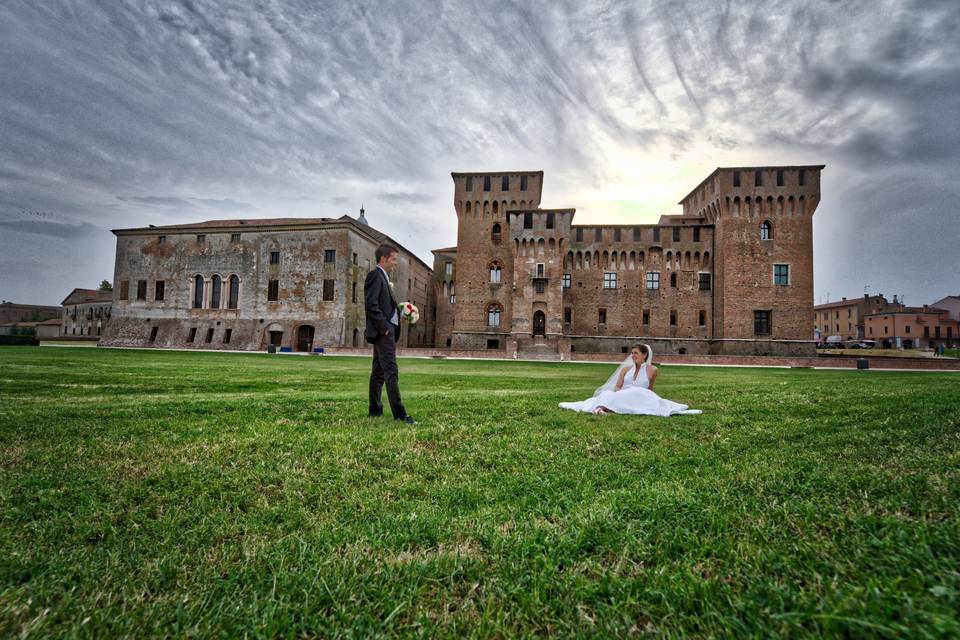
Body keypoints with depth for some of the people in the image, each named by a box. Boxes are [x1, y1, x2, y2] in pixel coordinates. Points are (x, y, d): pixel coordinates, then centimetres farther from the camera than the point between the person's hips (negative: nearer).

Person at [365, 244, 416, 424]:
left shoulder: (382, 276, 21)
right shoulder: (375, 274, -9)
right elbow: (371, 304, -18)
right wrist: (384, 326, -20)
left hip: (384, 330, 11)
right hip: (383, 331, -11)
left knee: (378, 371, 13)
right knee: (391, 372, -13)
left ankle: (375, 409, 21)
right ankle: (399, 414, -14)